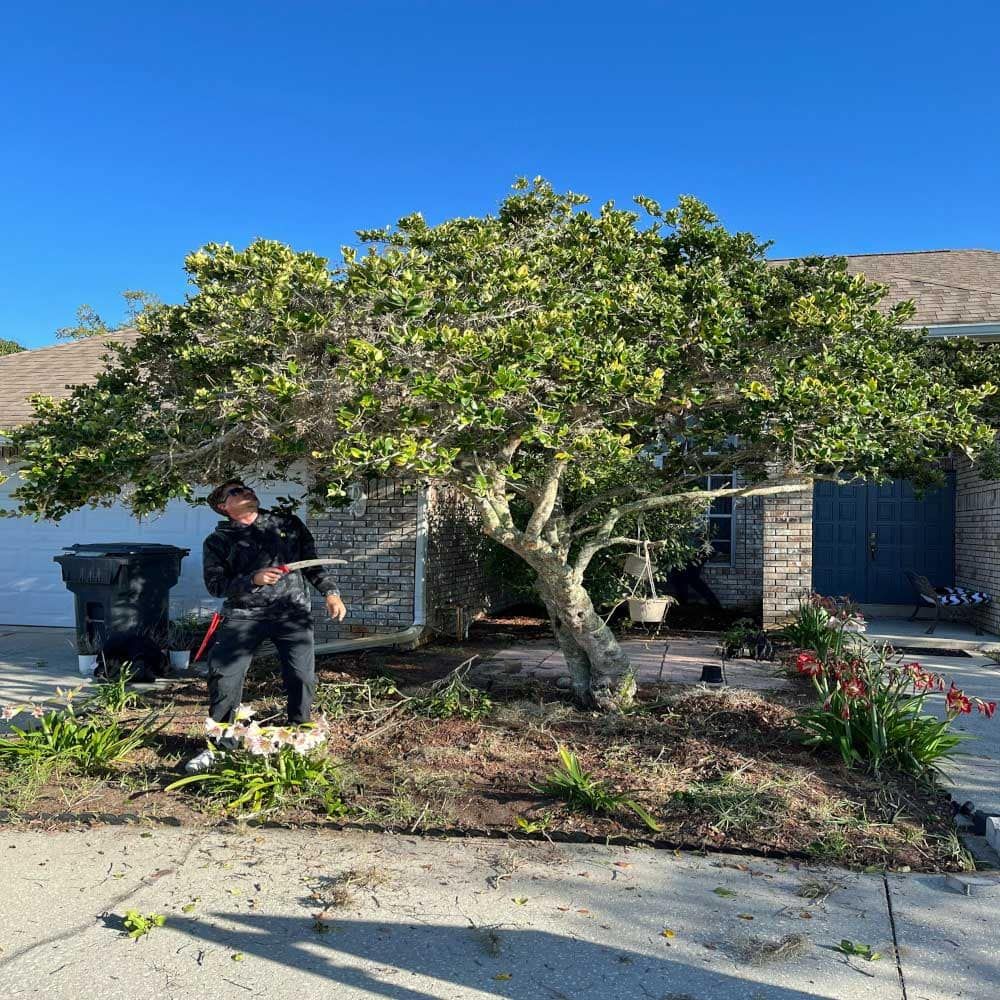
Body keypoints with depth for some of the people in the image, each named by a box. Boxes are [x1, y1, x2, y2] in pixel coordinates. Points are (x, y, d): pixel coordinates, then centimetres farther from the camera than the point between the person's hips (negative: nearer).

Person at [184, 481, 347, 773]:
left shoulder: (287, 524, 14)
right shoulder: (217, 541, 8)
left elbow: (313, 561, 16)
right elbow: (215, 584, -2)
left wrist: (330, 591, 5)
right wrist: (253, 580, -16)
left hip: (292, 610, 0)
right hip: (243, 614, 0)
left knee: (302, 675, -8)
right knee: (223, 674, -8)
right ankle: (219, 743, 11)